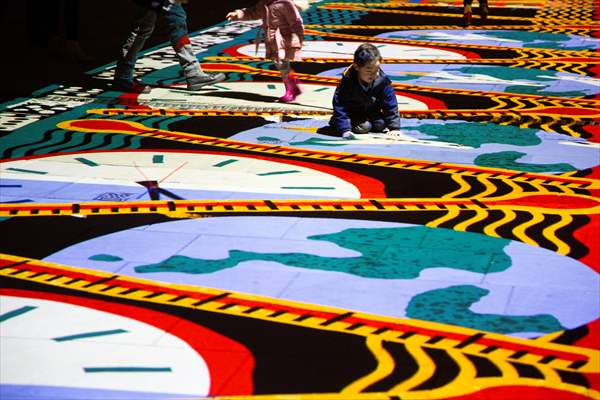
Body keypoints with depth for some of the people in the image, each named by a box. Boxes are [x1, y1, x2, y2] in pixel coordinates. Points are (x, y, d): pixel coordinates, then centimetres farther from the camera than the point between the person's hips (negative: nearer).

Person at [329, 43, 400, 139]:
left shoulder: (382, 80, -24)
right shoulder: (347, 82, -33)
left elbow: (391, 105, -17)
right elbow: (339, 107, -33)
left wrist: (394, 128, -24)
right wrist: (345, 130, -42)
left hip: (372, 112, 4)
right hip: (352, 113, -4)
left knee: (380, 125, -15)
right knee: (363, 127, -23)